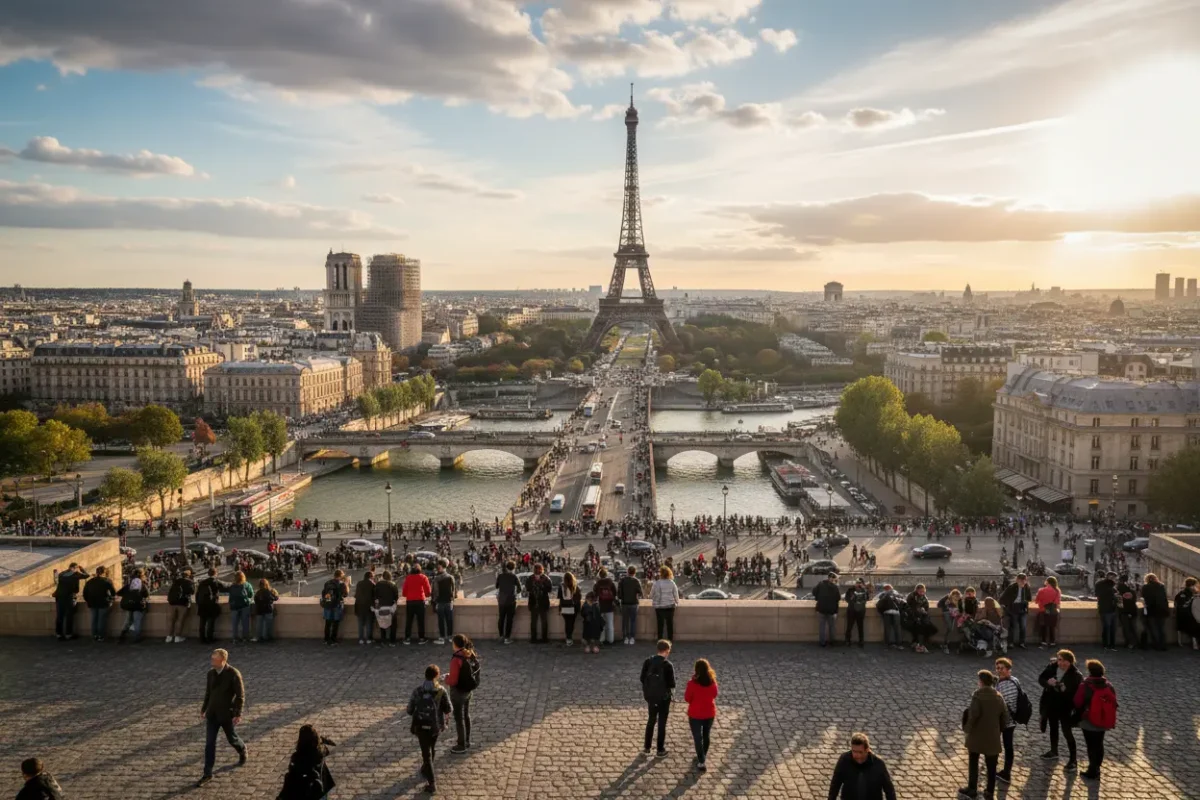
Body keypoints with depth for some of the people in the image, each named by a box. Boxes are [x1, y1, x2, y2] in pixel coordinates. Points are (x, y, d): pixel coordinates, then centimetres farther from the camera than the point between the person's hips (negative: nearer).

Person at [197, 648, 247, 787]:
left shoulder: (233, 674, -18)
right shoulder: (211, 673, -1)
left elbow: (240, 695, -15)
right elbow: (208, 692, 13)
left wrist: (238, 714, -18)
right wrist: (203, 708, 17)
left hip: (227, 714, -4)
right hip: (212, 714, 4)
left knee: (232, 739, 13)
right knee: (209, 743, 0)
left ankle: (242, 751, 46)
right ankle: (207, 774, 5)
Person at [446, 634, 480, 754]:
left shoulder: (456, 659, -27)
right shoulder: (472, 655, -3)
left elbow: (453, 680, -26)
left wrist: (447, 679, -4)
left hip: (458, 691, -8)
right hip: (468, 689, 8)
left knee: (459, 718, 7)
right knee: (466, 715, 23)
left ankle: (462, 746, 17)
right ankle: (467, 741, 37)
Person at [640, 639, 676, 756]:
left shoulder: (647, 662, -5)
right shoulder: (668, 665, -18)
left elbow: (643, 679, 1)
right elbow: (671, 684, -15)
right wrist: (671, 691, 6)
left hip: (650, 696, 4)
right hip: (664, 697, -4)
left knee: (651, 721, 19)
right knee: (662, 723, 8)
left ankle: (647, 748, 24)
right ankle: (660, 750, 15)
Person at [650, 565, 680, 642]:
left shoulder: (656, 583, -13)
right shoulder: (672, 583, -6)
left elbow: (652, 595, -5)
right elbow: (676, 595, 0)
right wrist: (677, 602, 17)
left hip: (659, 606, -2)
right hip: (670, 606, 2)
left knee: (660, 624, 7)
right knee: (670, 624, 10)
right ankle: (670, 640, 13)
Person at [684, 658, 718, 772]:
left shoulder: (692, 683, -23)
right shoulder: (712, 682, -11)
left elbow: (687, 699, -11)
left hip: (695, 714, -4)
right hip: (709, 713, 4)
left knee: (697, 737, 9)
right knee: (706, 736, 22)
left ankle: (701, 762, 8)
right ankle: (702, 756, 39)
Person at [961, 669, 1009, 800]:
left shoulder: (978, 696, -18)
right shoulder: (998, 697, -2)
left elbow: (973, 715, -21)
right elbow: (1005, 716, 3)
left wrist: (967, 729, -6)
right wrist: (999, 730, 16)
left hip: (977, 735, -4)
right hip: (993, 736, 4)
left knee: (973, 763, 14)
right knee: (991, 766, 13)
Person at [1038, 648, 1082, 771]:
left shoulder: (1075, 674, -20)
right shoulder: (1052, 667, -9)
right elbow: (1040, 679, -1)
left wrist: (1066, 690, -34)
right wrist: (1048, 682, -22)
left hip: (1065, 707, -5)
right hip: (1050, 704, 5)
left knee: (1067, 732, 0)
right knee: (1053, 728, 22)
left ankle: (1072, 759, 13)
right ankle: (1054, 751, 42)